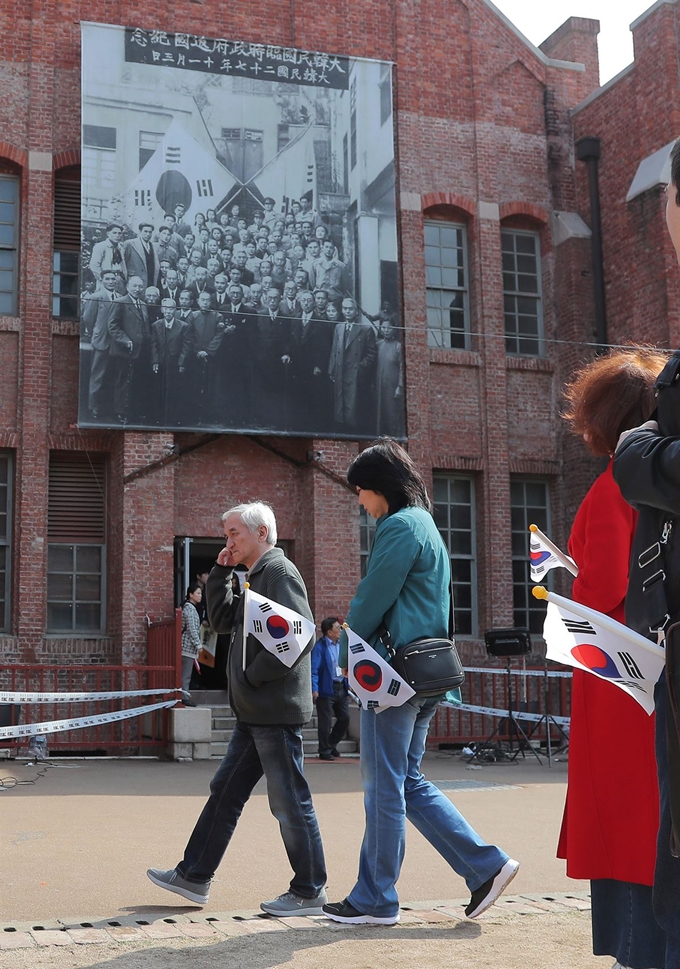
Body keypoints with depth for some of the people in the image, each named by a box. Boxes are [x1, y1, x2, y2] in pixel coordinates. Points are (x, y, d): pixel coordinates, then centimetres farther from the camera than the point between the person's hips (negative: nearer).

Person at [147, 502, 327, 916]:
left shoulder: (280, 572, -13)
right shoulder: (258, 576, 18)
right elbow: (223, 620, 23)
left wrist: (254, 675, -16)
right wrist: (222, 572, 12)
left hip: (276, 710, -10)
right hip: (255, 711, 10)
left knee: (290, 802, -1)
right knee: (225, 792, 14)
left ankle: (309, 893, 9)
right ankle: (194, 877, 22)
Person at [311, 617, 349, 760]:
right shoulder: (320, 646, -11)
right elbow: (314, 669, -15)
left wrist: (347, 684, 12)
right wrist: (314, 689, -22)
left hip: (341, 688, 7)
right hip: (326, 689, -7)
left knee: (345, 718, 9)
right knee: (325, 722, 1)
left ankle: (332, 744, 28)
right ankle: (325, 751, 13)